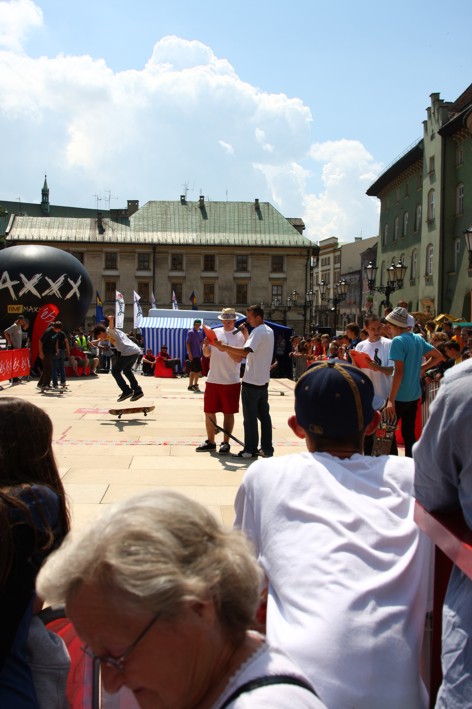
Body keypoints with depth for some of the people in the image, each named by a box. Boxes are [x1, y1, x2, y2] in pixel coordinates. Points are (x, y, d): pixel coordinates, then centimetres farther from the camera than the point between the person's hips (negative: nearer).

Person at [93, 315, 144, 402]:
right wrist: (97, 341, 61)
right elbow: (106, 337, 53)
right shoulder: (110, 334, 28)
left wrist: (111, 319, -41)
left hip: (128, 352, -10)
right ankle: (137, 391, 21)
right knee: (127, 370, 27)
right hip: (136, 350, 10)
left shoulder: (109, 330, 2)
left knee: (115, 371, 3)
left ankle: (127, 391, -2)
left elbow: (111, 325, -22)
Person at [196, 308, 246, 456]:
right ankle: (210, 441, 22)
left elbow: (239, 358, -12)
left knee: (228, 413, 3)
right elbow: (207, 354, 10)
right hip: (213, 379, 4)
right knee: (209, 411, 9)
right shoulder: (215, 332, 8)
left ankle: (226, 443, 12)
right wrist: (206, 345, -10)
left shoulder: (239, 335, -4)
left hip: (231, 381, -4)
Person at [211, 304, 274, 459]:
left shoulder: (258, 332, -16)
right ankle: (267, 449, 15)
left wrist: (223, 347, -28)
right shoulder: (269, 331, 13)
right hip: (263, 381, 9)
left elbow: (245, 351, -29)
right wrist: (245, 333, 16)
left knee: (250, 417, -2)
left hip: (252, 382, -9)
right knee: (264, 415, 11)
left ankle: (250, 450, 4)